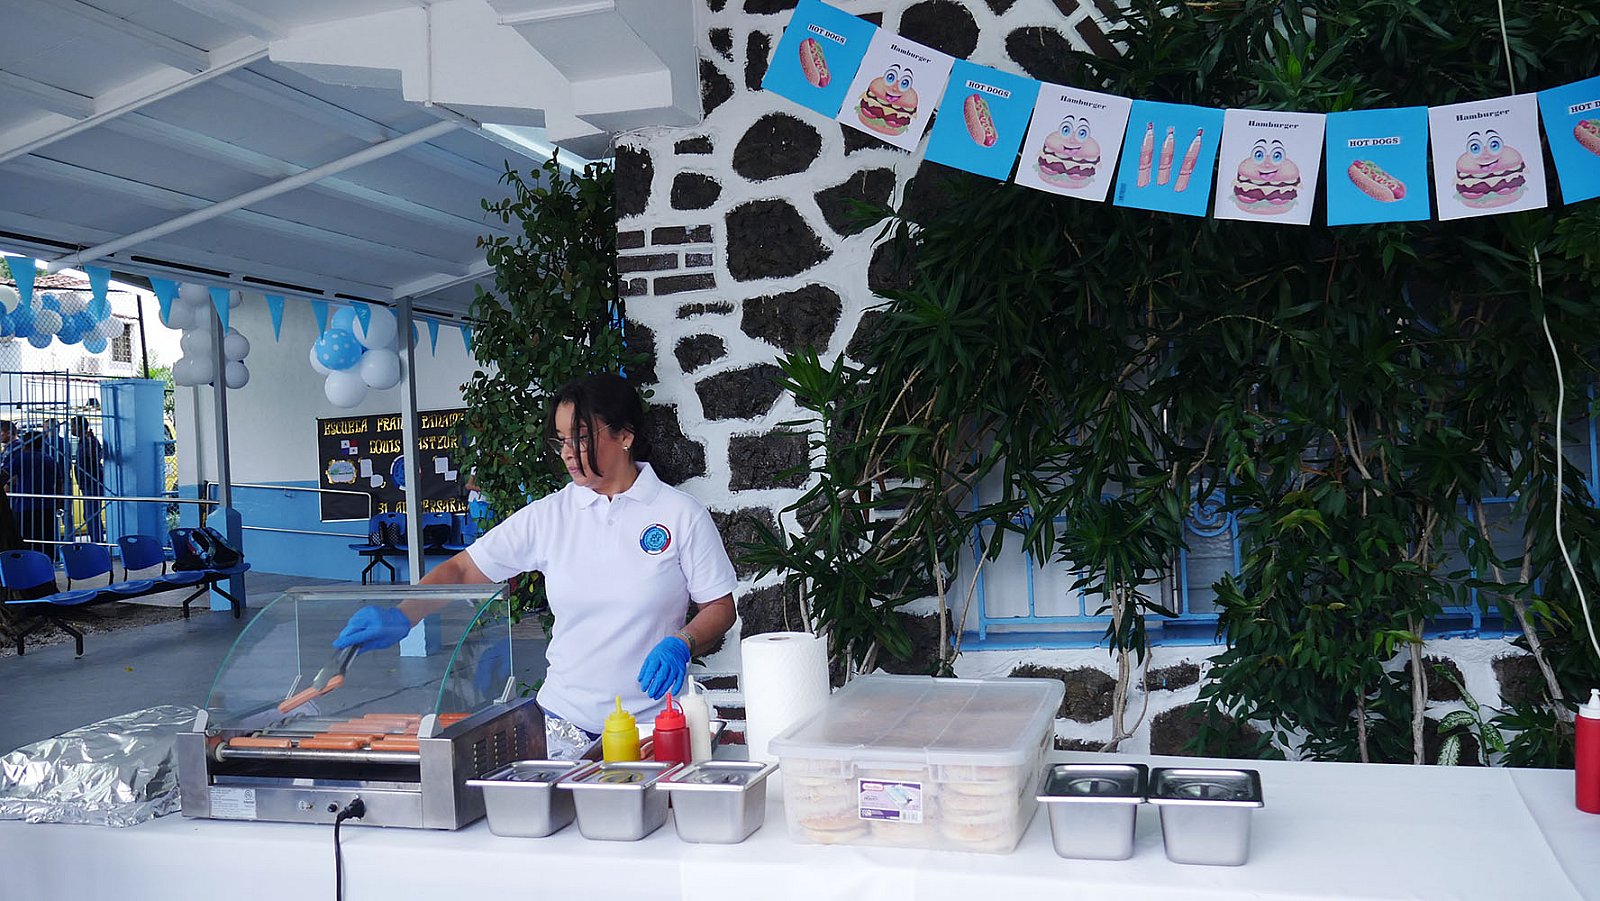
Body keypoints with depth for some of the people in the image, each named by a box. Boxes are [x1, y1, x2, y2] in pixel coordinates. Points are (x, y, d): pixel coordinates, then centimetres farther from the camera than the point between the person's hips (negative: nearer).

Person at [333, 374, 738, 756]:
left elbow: (720, 607, 1)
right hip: (564, 721, 2)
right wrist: (400, 619, -10)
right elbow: (461, 570, 5)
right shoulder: (549, 515, 2)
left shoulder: (681, 514, -4)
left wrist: (681, 644, -18)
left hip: (653, 721, -2)